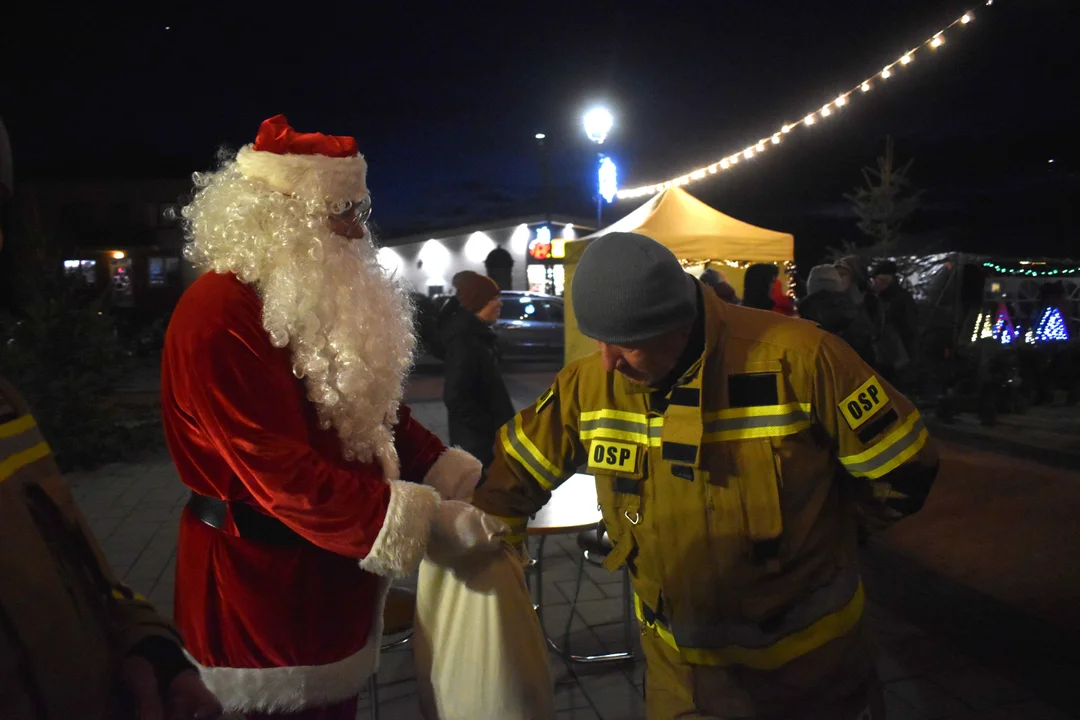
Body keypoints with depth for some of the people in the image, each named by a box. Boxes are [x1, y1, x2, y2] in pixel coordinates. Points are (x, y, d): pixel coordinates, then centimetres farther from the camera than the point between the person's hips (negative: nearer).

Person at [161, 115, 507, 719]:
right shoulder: (218, 320, -24)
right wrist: (427, 519, -29)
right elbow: (282, 474, -29)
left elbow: (378, 412, 9)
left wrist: (463, 480, -2)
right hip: (264, 573, -8)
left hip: (334, 562, 9)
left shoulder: (320, 299, 8)